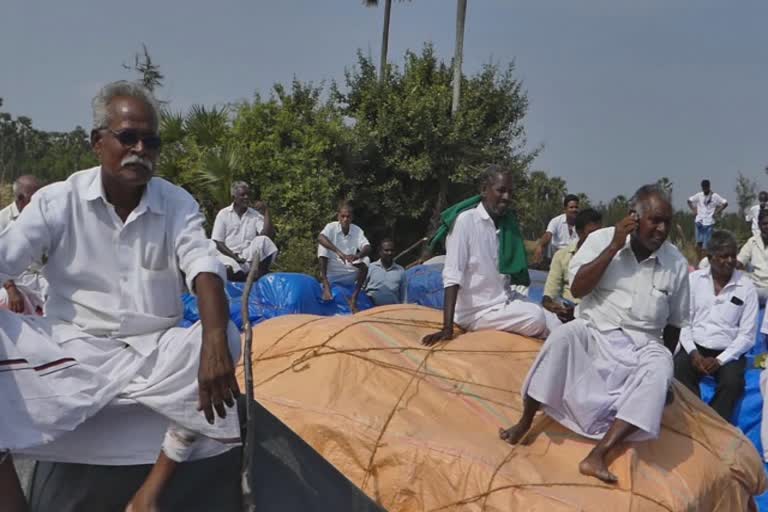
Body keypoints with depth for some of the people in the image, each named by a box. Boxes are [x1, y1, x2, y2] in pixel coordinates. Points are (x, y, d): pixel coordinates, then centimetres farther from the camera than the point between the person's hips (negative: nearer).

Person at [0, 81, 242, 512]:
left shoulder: (178, 204, -2)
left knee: (225, 336, -27)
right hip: (70, 347, 0)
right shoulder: (58, 201, -3)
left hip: (153, 352, 1)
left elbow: (205, 268, -18)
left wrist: (214, 342, -38)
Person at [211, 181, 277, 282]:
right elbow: (217, 242, 1)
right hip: (229, 256, -2)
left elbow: (269, 235, -8)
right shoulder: (223, 214, 5)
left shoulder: (255, 215, 8)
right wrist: (234, 257, -14)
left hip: (250, 257, 2)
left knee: (262, 240, -28)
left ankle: (261, 273, -24)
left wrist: (266, 211, -8)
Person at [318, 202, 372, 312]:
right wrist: (338, 252, -44)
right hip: (331, 272, -2)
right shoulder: (331, 227, -9)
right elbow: (320, 237, -31)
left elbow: (367, 248, -16)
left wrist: (358, 255, -40)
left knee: (366, 259, -22)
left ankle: (354, 298, -14)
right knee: (323, 245, -22)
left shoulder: (357, 230, -3)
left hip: (349, 275, 2)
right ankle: (326, 286, -24)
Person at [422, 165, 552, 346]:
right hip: (477, 310, -7)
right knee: (537, 320, -23)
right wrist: (447, 327, -28)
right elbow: (452, 275, -21)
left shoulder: (507, 221, 7)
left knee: (554, 324, -8)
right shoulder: (466, 220, -15)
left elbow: (509, 274, 12)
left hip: (504, 300, 7)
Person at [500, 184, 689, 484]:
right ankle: (525, 421, -17)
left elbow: (674, 323, 12)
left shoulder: (676, 263, 2)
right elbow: (577, 289, -12)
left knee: (658, 369, -32)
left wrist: (663, 363, 9)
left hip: (641, 346, 1)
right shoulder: (602, 239, -2)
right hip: (593, 333, -1)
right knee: (563, 336, -33)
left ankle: (598, 455, -36)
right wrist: (614, 247, -15)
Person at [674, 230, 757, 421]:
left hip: (727, 352, 0)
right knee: (677, 375, -30)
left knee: (732, 383, -31)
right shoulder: (693, 279, 3)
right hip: (695, 347, 1)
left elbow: (747, 335, -2)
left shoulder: (746, 287, 1)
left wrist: (719, 360, -13)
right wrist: (693, 352, -13)